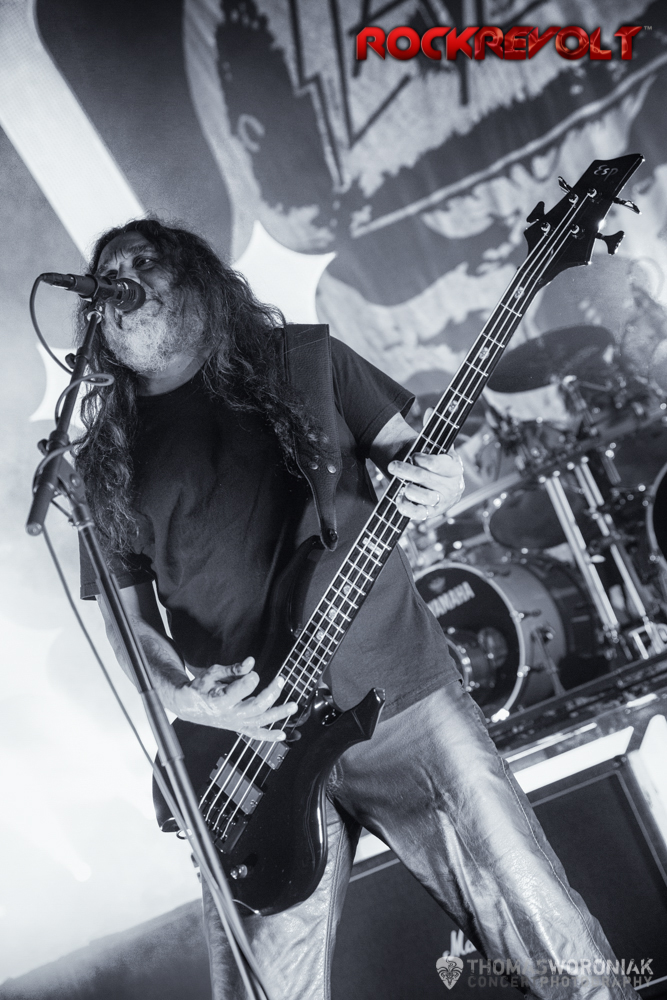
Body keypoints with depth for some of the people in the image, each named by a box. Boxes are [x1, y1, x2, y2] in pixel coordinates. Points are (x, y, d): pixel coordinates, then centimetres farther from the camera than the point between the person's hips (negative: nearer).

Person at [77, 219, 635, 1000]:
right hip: (253, 746, 1)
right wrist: (189, 699, -9)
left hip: (400, 693, 0)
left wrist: (440, 485, -11)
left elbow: (410, 451, 12)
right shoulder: (109, 460, 9)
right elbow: (126, 621, 9)